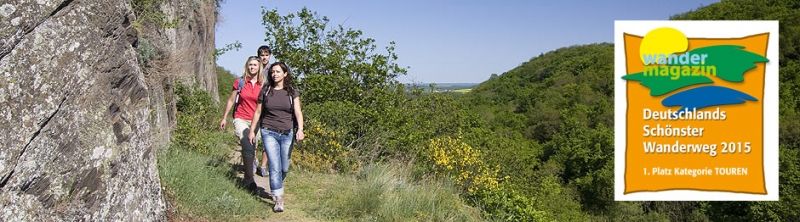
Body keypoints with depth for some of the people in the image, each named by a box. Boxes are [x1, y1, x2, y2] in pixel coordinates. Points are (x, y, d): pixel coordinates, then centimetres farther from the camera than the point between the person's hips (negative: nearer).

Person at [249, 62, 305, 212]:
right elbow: (258, 112, 10)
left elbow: (298, 111, -10)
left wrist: (300, 129, -24)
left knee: (284, 168, 10)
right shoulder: (265, 91, 2)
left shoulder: (292, 92, 0)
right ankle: (278, 200, -6)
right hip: (269, 133, -1)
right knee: (275, 167, -10)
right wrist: (252, 130, 10)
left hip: (287, 134, 1)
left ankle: (276, 186, 39)